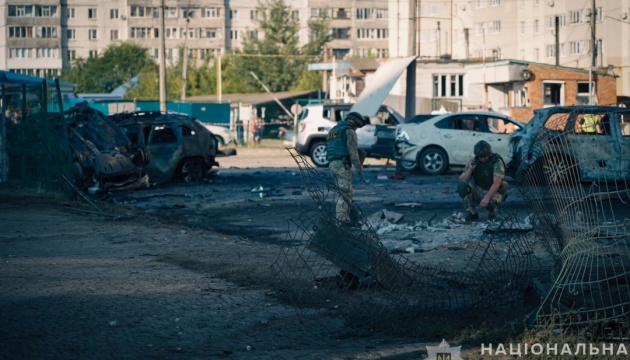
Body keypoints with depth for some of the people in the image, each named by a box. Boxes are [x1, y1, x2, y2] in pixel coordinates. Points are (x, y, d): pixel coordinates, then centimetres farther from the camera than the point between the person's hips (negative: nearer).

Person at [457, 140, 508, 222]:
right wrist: (470, 169, -24)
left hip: (494, 192, -4)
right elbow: (462, 180, -7)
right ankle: (472, 213, -10)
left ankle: (492, 212, 0)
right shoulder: (473, 162, -3)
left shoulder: (497, 162, -16)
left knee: (490, 201, -40)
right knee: (462, 186, -25)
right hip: (478, 192, 4)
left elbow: (496, 183, -27)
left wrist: (487, 197, -39)